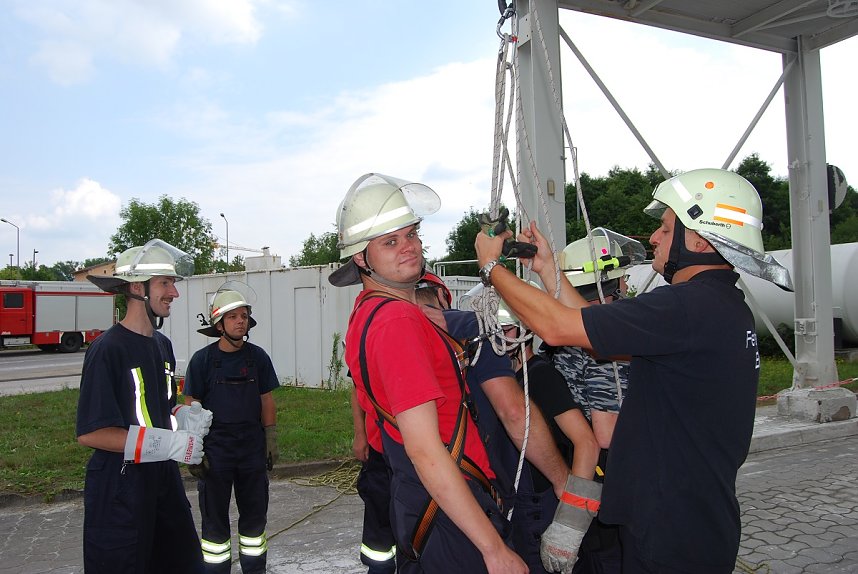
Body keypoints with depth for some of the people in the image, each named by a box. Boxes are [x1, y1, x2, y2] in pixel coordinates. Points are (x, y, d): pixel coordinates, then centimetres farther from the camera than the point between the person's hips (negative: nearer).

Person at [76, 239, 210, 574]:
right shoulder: (107, 349, -17)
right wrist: (169, 444, -23)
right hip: (119, 488, -7)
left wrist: (187, 418, -2)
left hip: (164, 481, 8)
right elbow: (90, 433, -20)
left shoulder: (162, 345, 7)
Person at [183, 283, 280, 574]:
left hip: (252, 447, 2)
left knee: (255, 513, 13)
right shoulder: (202, 359, -6)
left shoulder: (258, 356, 0)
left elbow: (267, 401, 6)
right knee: (214, 516, 9)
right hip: (214, 449, -2)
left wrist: (271, 440, 3)